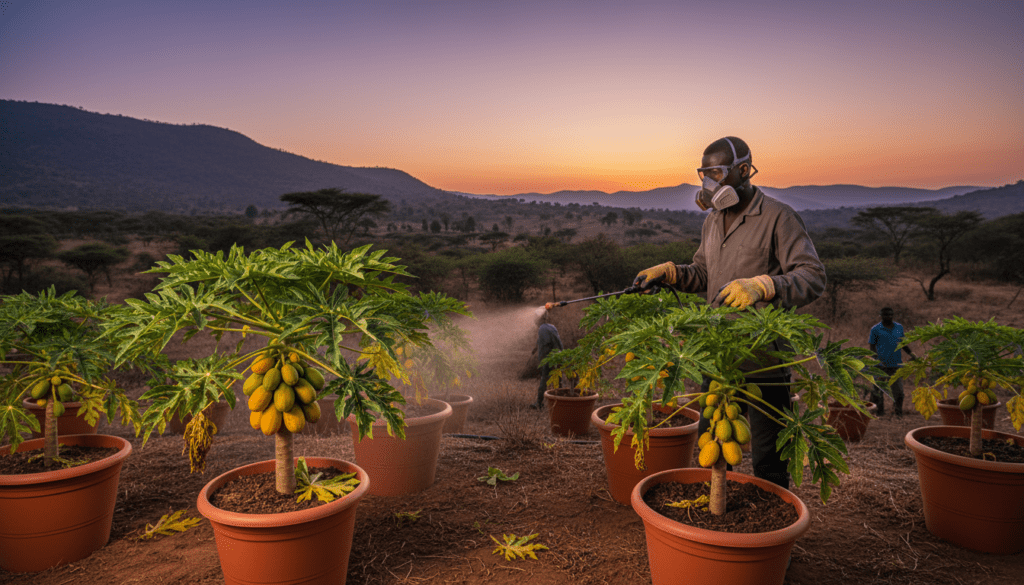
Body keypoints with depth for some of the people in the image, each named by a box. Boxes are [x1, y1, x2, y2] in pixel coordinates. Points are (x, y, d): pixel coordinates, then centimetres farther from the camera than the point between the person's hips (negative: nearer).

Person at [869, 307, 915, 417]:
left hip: (896, 364, 3)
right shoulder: (876, 329, 0)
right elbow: (871, 346, -2)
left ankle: (898, 412, 17)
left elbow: (903, 343, 22)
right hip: (881, 366, -3)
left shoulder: (899, 327, 12)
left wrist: (912, 354, 9)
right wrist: (877, 357, -18)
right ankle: (878, 411, 13)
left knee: (898, 391, 5)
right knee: (878, 390, 2)